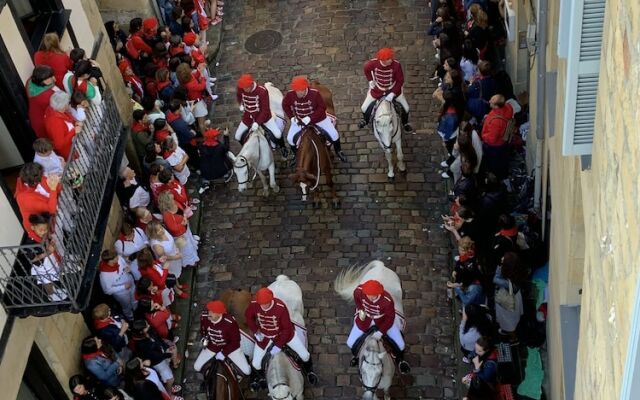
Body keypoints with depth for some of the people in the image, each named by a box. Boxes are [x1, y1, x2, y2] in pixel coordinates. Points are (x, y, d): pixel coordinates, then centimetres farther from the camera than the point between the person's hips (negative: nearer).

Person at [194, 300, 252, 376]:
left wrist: (223, 353, -20)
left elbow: (235, 341, -21)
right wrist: (204, 338, -12)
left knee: (247, 371, -8)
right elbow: (203, 330, 4)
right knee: (196, 367, 0)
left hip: (230, 346, -3)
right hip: (212, 346, 3)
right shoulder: (204, 317, -23)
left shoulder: (230, 322, -37)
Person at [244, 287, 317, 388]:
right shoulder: (254, 304, -27)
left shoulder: (281, 307, -36)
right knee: (255, 363, 5)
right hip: (264, 336, 2)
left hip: (283, 333, -2)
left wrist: (279, 345, -22)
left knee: (305, 355, 2)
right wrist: (255, 331, -7)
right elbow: (248, 316, -2)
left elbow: (287, 328, -23)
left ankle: (308, 370, 37)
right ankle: (260, 377, 41)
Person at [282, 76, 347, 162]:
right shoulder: (290, 95, -24)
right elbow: (285, 105, -3)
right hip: (299, 120, 2)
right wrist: (292, 117, -11)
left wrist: (309, 118, -29)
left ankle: (338, 151, 28)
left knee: (334, 134, -3)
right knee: (290, 138, -2)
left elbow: (322, 107, -24)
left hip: (318, 118, -2)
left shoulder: (314, 93, -32)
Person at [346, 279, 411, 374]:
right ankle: (357, 355, 45)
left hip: (383, 319, -2)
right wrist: (360, 310, -16)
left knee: (400, 344, 0)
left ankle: (400, 360, 39)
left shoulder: (387, 300, -41)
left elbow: (390, 318, -23)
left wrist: (381, 332, -23)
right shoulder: (359, 291, -33)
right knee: (351, 343, 5)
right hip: (365, 318, 2)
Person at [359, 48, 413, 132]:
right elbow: (366, 69, -4)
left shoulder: (396, 65, -33)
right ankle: (365, 120, 44)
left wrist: (393, 93, -25)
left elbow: (400, 80, -21)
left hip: (393, 90, 0)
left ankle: (405, 123, 35)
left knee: (406, 107, 2)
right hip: (377, 90, 1)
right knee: (364, 108, 6)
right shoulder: (373, 63, -30)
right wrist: (370, 80, -5)